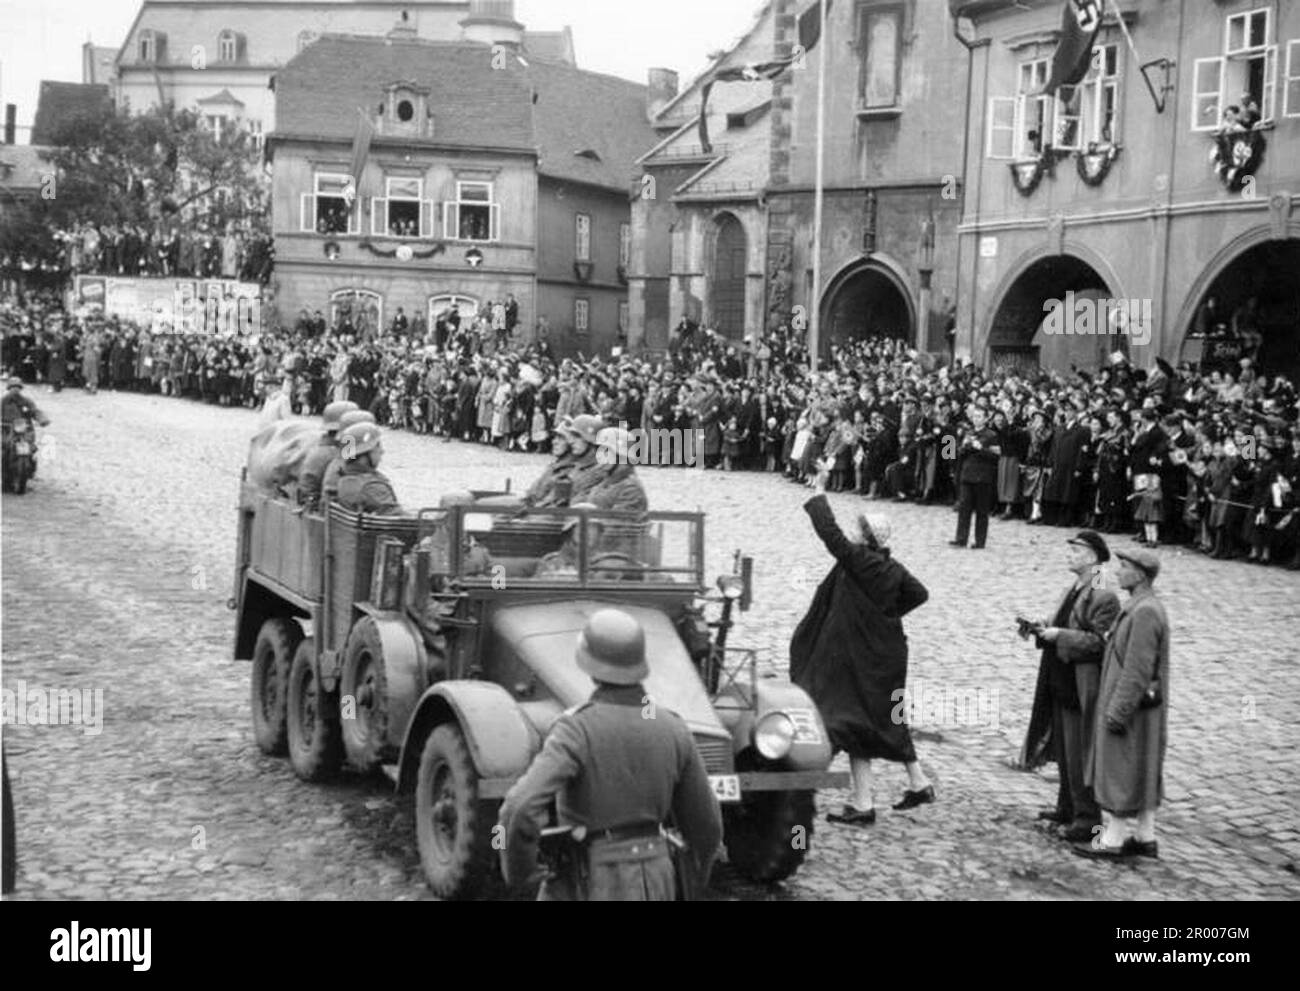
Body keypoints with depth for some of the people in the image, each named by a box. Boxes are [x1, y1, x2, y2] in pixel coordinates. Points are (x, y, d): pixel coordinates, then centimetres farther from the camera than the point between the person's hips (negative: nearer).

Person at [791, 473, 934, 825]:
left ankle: (863, 804, 0)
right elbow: (920, 594, 11)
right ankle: (918, 782, 28)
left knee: (854, 723, -2)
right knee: (888, 719, 21)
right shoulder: (893, 569, 2)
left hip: (859, 659, -8)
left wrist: (819, 493, -11)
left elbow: (830, 532, -21)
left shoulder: (857, 560, -19)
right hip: (887, 654, 8)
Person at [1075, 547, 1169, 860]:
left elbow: (1137, 670, -24)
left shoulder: (1145, 613, -22)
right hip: (1143, 707, 10)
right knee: (1141, 774, 15)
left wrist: (1117, 712, -21)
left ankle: (1112, 841, 6)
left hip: (1132, 706, -10)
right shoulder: (1146, 607, 10)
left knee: (1118, 774, -1)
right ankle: (1145, 837, 23)